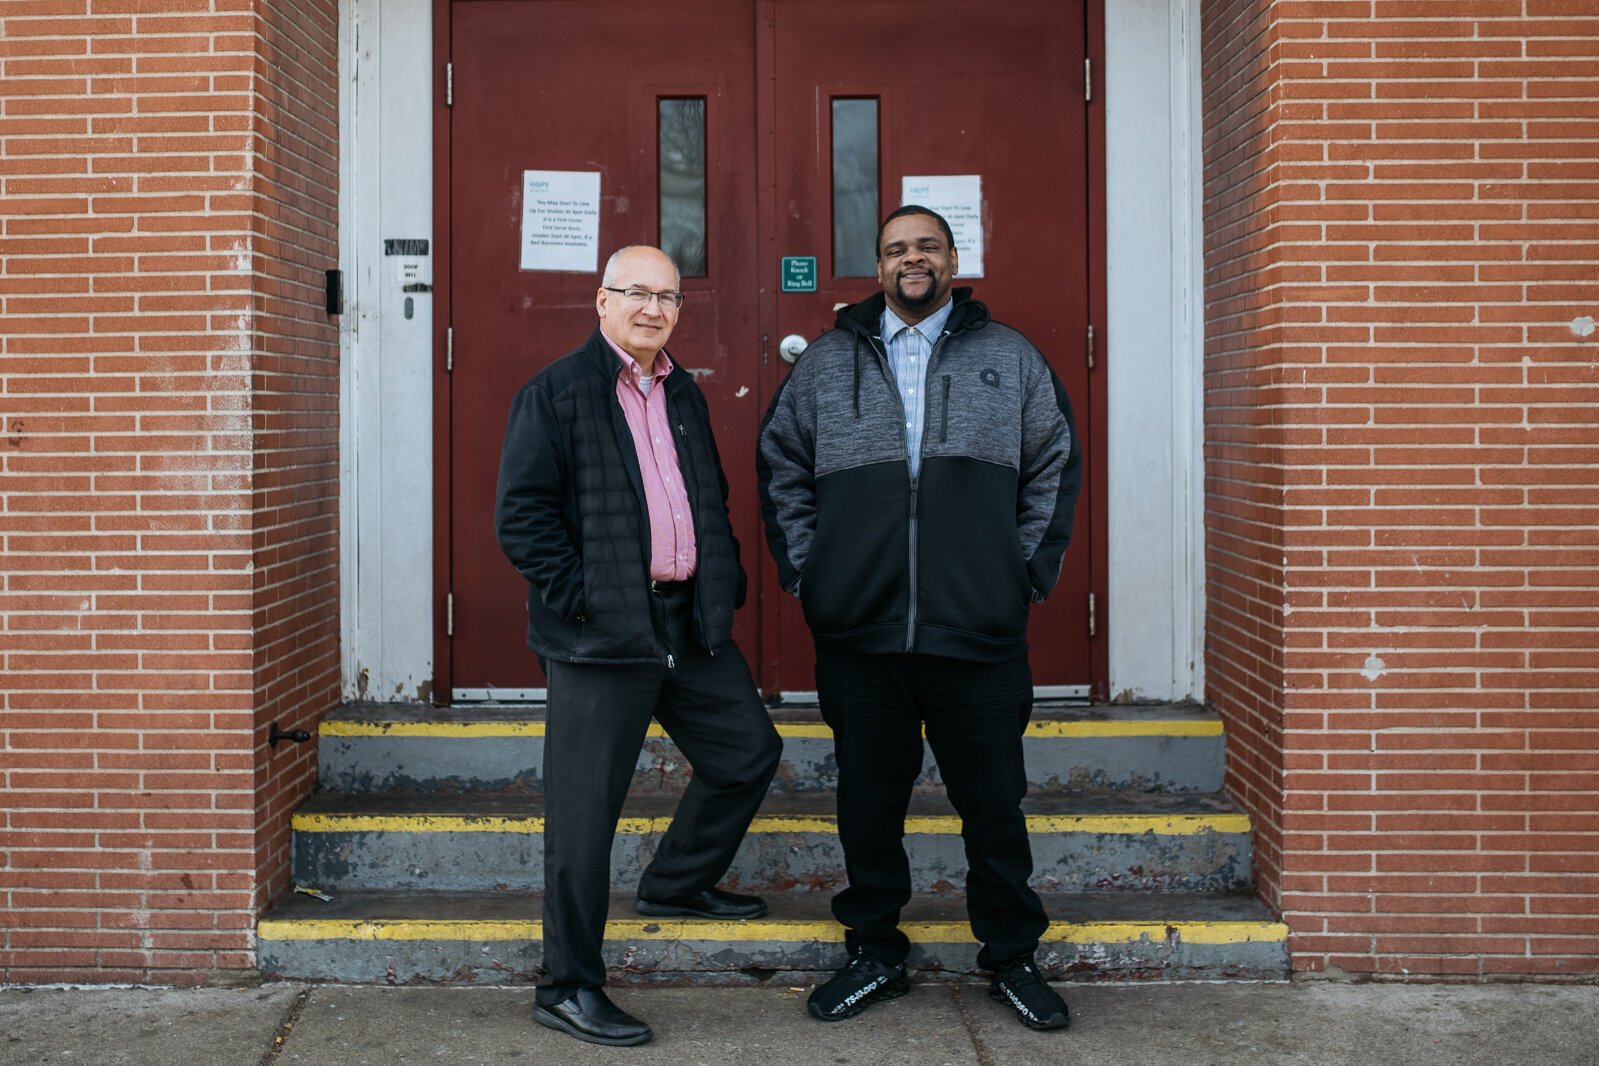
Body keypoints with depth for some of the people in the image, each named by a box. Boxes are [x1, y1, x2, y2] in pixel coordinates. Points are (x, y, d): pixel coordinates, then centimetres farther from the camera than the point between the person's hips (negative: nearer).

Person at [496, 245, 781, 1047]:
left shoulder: (684, 394, 17)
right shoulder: (556, 392, -6)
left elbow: (712, 500, 25)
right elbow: (521, 514, -12)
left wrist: (725, 582, 12)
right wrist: (580, 601, -15)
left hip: (689, 622, 8)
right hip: (602, 636, -7)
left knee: (748, 750, 17)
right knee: (585, 809, -2)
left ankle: (675, 883, 39)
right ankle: (568, 987, 9)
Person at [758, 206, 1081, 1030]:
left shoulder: (1008, 358, 9)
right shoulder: (827, 362, 10)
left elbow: (1055, 463, 10)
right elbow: (781, 467, 14)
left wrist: (1030, 570, 3)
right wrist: (803, 569, 5)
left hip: (980, 628, -1)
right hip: (858, 630, 1)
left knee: (995, 800, 6)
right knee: (868, 801, 9)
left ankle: (1013, 959, 21)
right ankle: (874, 954, 25)